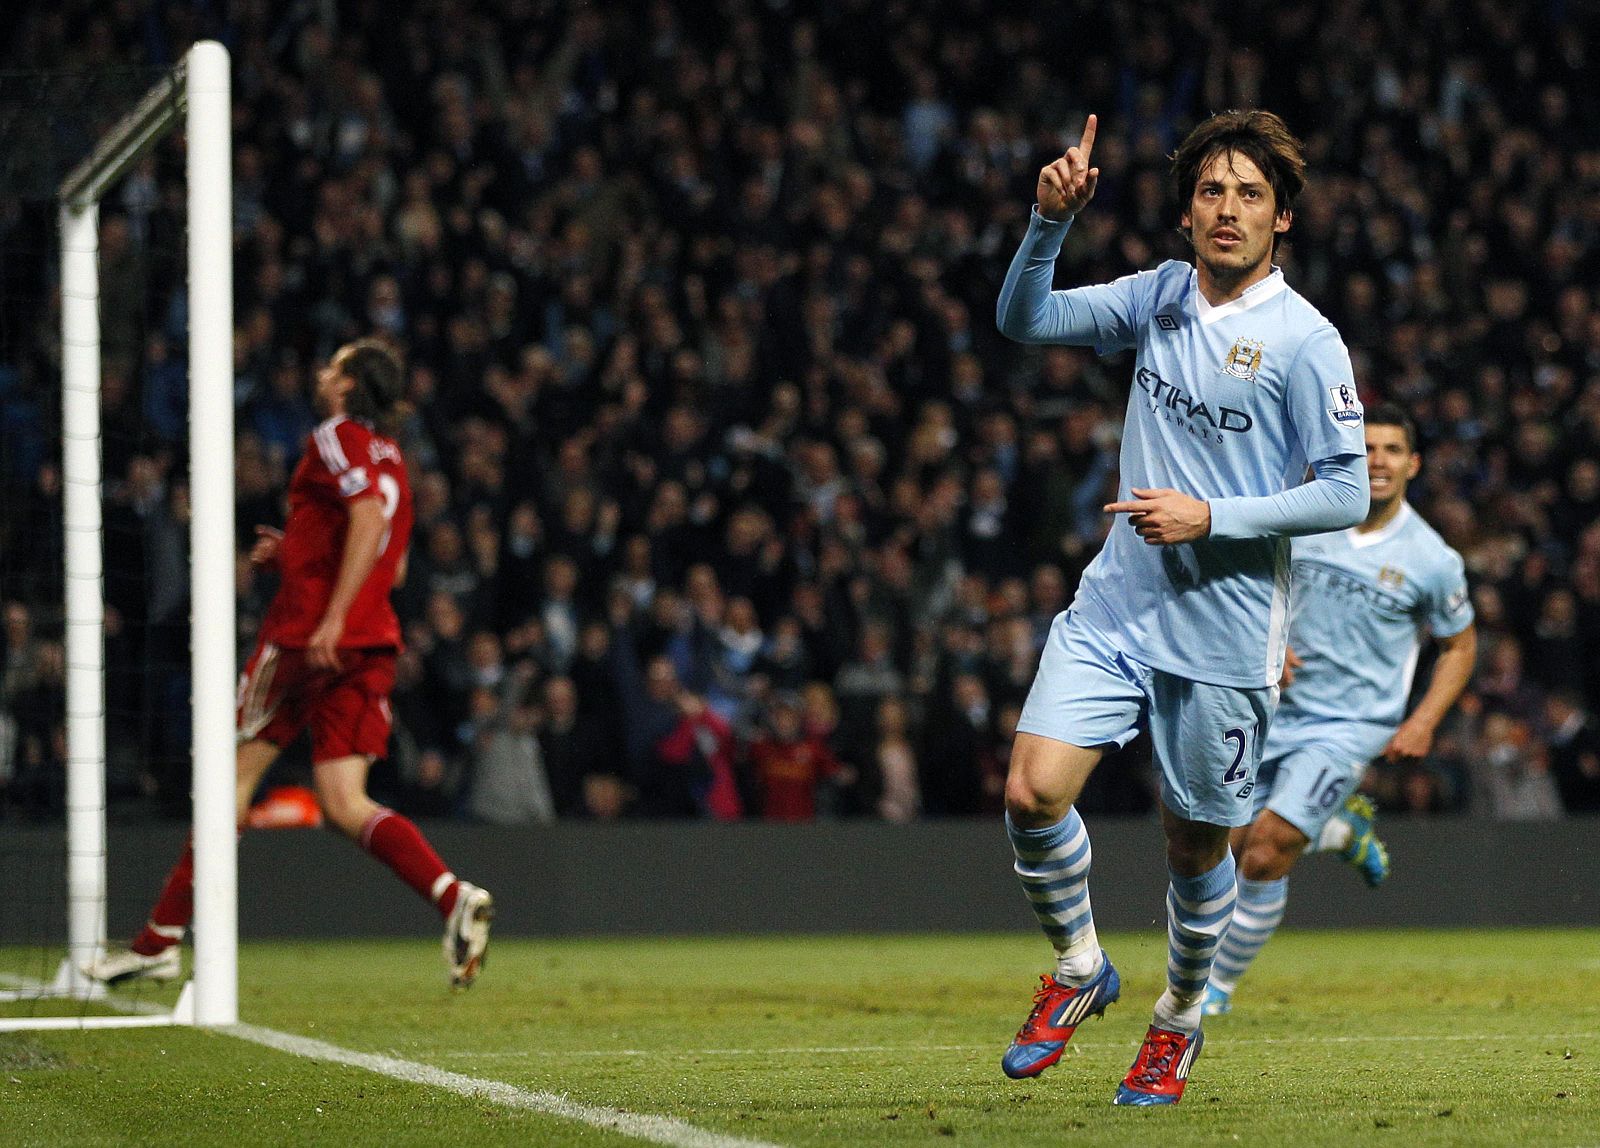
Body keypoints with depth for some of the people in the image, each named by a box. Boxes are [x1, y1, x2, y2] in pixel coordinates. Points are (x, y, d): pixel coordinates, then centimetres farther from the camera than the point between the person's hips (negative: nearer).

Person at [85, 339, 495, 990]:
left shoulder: (336, 438, -5)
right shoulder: (390, 459, 20)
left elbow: (370, 519, -21)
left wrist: (333, 618, -26)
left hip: (307, 638, -7)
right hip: (373, 645, 7)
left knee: (236, 774, 4)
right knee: (345, 807, 0)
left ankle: (161, 940, 9)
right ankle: (454, 897, -23)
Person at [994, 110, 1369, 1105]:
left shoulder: (1304, 340, -10)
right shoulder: (1159, 297, 6)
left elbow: (1346, 495, -10)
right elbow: (1025, 319, 9)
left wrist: (1208, 517, -18)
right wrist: (1051, 222, -8)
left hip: (1225, 631, -4)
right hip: (1114, 605, 4)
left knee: (1196, 846, 7)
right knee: (1034, 790, -14)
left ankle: (1179, 1020, 32)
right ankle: (1081, 968, 10)